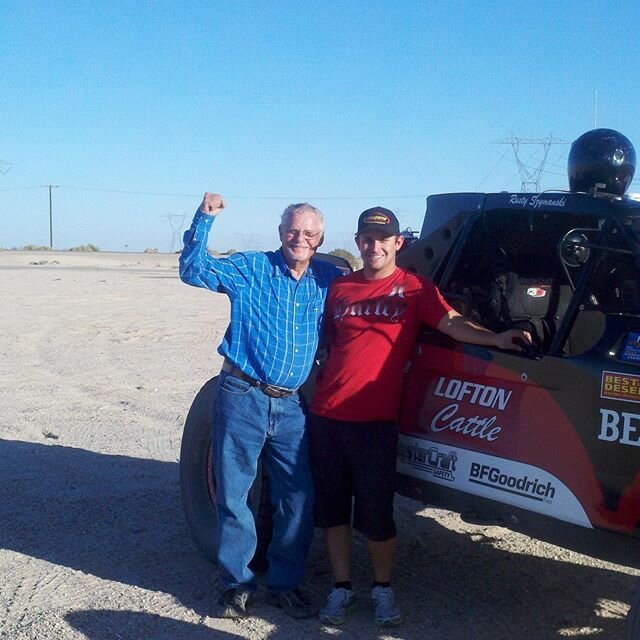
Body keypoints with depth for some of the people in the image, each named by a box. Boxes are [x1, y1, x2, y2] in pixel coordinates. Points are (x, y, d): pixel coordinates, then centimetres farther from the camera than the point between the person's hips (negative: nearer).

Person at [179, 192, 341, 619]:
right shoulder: (250, 268, 1)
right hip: (242, 398, -2)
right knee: (232, 495, 4)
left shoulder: (330, 279, 9)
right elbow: (194, 270, -6)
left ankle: (286, 583, 23)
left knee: (299, 500, 5)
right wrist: (205, 219, -17)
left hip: (291, 407, 3)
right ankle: (238, 583, 20)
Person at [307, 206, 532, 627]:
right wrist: (314, 391, 15)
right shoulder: (339, 289, 12)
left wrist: (495, 339, -30)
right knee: (332, 507, 10)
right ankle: (342, 589, 26)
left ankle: (383, 589, 24)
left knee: (376, 513, 2)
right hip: (326, 416, 4)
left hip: (375, 422, -3)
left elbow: (452, 322, -13)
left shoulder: (414, 289, 2)